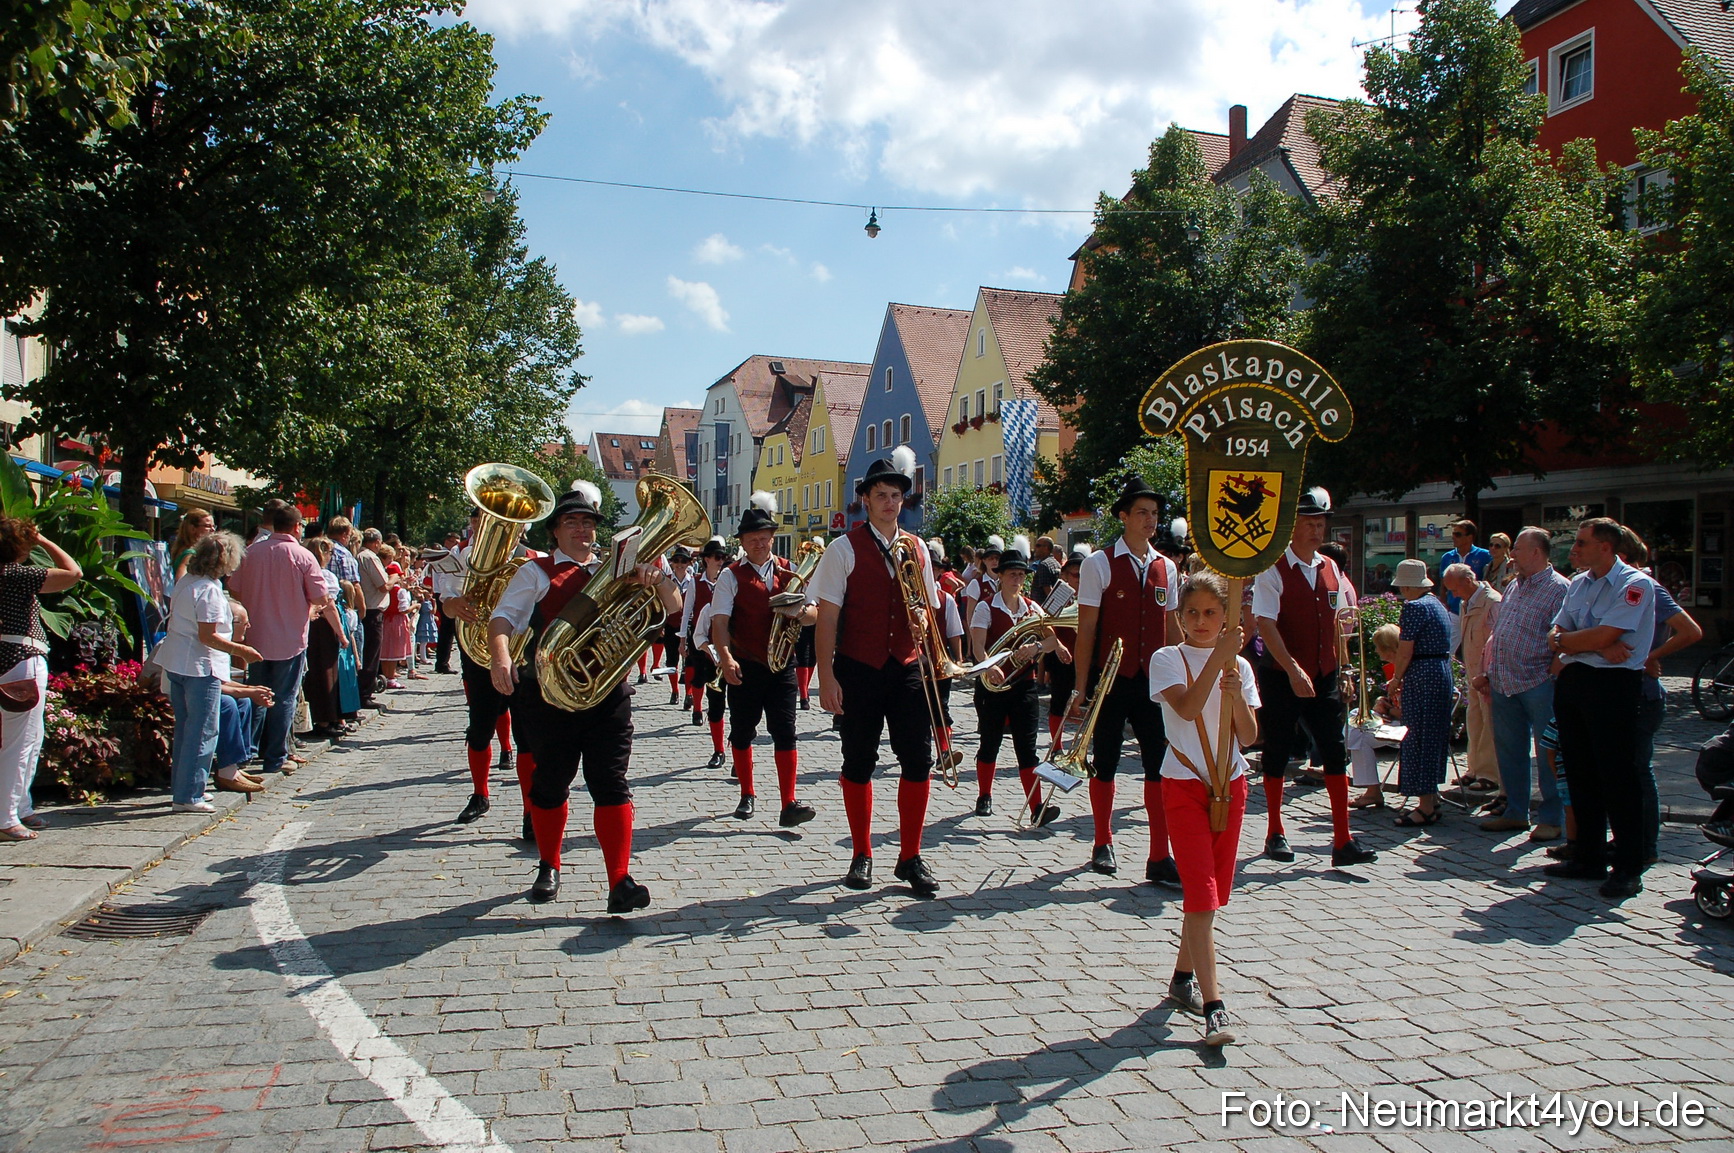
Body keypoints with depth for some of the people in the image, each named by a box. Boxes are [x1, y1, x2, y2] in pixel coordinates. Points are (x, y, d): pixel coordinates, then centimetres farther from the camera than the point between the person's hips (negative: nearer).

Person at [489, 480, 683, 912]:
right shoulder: (537, 571, 7)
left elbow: (673, 607, 10)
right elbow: (504, 618, -5)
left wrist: (658, 580, -13)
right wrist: (500, 656, -26)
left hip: (608, 694, 1)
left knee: (611, 785, -6)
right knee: (550, 784, 10)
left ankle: (621, 882, -7)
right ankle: (548, 868, 31)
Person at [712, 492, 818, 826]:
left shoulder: (789, 571, 7)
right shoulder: (732, 576, 0)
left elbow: (814, 613, 5)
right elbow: (719, 622, -9)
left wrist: (799, 611, -19)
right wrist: (726, 658, -25)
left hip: (782, 664, 1)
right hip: (745, 667, -1)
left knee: (785, 732, -7)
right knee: (742, 732, 10)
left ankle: (789, 805, -7)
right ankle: (746, 796, 27)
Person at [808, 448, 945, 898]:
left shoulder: (917, 549, 10)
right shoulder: (844, 549, -3)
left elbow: (929, 607, 18)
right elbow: (827, 617, -5)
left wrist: (923, 617, -6)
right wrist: (826, 676, -11)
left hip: (907, 668, 3)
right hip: (859, 670, -3)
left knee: (919, 760, -2)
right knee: (859, 762, 6)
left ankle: (910, 857, 12)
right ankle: (862, 856, 21)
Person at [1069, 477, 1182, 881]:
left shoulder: (1166, 568, 9)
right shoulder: (1100, 563, -5)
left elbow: (1172, 628, 14)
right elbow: (1086, 628, -6)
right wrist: (1081, 687, -8)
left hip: (1152, 681, 4)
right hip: (1111, 680, -3)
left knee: (1160, 764, -2)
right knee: (1105, 762, 8)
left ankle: (1160, 859, 3)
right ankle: (1103, 844, 25)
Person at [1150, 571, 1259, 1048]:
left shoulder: (1240, 666, 8)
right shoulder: (1167, 659, -4)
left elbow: (1248, 736, 2)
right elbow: (1187, 707, -23)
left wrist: (1236, 695, -15)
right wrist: (1219, 655, -27)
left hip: (1230, 783, 5)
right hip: (1184, 784, -5)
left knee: (1212, 890, 11)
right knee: (1201, 891, -12)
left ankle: (1184, 976, 30)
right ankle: (1213, 1007, -14)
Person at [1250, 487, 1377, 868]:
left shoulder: (1330, 569, 9)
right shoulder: (1273, 569, -10)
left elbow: (1337, 622, 16)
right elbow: (1266, 624, -17)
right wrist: (1293, 670, -24)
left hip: (1323, 676, 5)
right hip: (1281, 677, -5)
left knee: (1335, 752, -1)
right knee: (1277, 752, 5)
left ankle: (1343, 841, 1)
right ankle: (1275, 833, 20)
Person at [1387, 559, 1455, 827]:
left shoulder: (1414, 607, -13)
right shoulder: (1437, 604, 14)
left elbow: (1405, 652, -16)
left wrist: (1396, 680, -1)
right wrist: (1403, 678, 18)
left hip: (1422, 677, -9)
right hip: (1443, 673, 9)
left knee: (1419, 737, -4)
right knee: (1434, 735, 14)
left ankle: (1426, 807, -1)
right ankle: (1432, 801, 21)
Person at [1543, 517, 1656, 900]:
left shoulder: (1635, 584, -8)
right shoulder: (1578, 583, 15)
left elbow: (1603, 636, -18)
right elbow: (1554, 636, 8)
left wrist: (1564, 639, -1)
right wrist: (1599, 647, -9)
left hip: (1613, 685, -7)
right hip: (1572, 682, 8)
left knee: (1617, 777, -4)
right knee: (1580, 774, 11)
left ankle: (1627, 869, 4)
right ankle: (1589, 859, 21)